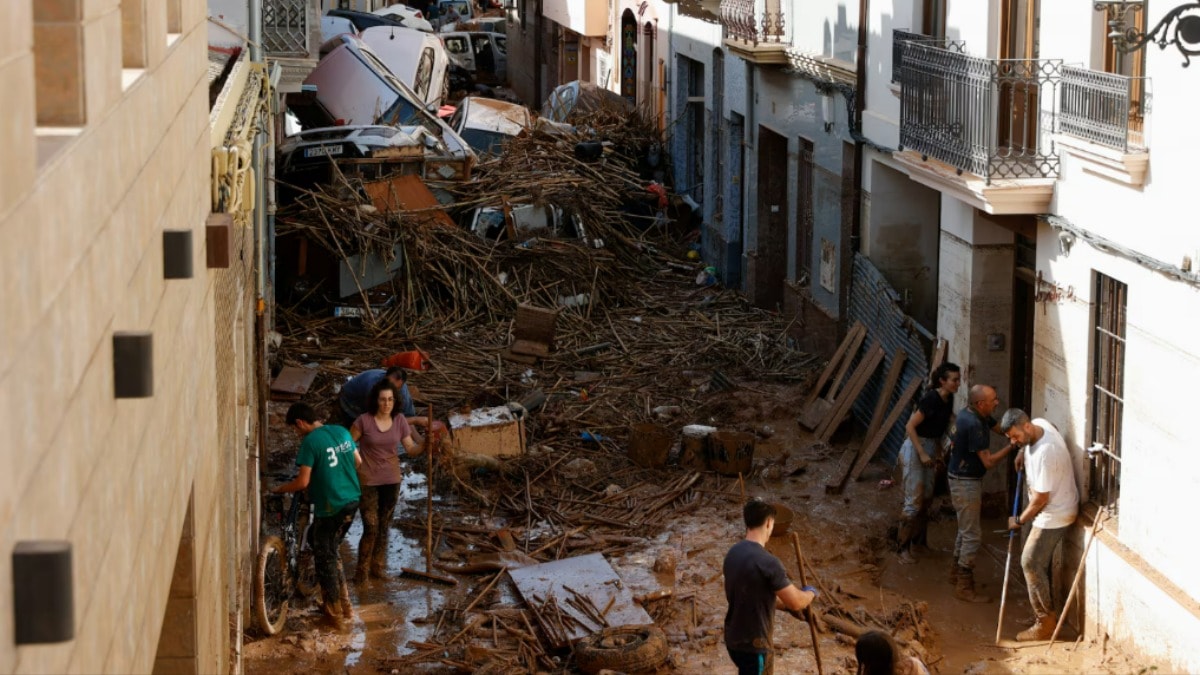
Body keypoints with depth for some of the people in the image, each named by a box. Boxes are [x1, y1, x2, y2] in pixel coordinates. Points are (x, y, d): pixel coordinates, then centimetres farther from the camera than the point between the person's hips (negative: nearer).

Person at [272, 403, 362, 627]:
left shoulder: (310, 441, -16)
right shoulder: (342, 431, 6)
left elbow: (303, 482, -18)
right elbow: (358, 461, 17)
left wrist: (280, 489, -1)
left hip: (330, 507, -8)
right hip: (351, 501, 8)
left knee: (325, 558, 7)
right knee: (330, 551, 22)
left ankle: (336, 613, 13)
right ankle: (345, 605, 23)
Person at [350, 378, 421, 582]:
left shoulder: (400, 420, -4)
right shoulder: (364, 420, -15)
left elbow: (410, 448, -1)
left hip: (391, 480, 4)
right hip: (368, 480, -4)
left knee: (384, 526, 14)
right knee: (371, 527, -7)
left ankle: (378, 566, 29)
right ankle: (362, 569, 9)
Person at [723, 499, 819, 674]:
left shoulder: (734, 553, 2)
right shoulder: (767, 562, -25)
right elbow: (795, 602, -16)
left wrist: (785, 606, 19)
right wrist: (810, 593, 5)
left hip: (735, 638, 8)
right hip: (753, 643, -8)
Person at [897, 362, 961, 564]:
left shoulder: (948, 399, 2)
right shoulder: (931, 399, -22)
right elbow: (910, 426, -21)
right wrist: (922, 454, -22)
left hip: (929, 449, 8)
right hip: (914, 449, -8)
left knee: (926, 498, 13)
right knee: (914, 501, -8)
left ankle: (918, 540, 25)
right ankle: (904, 549, -2)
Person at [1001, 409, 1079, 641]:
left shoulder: (1045, 454, -34)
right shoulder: (1039, 424, -7)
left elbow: (1040, 499, -26)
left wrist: (1019, 520, -11)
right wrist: (1023, 451, 10)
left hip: (1054, 515, -10)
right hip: (1050, 510, 10)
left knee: (1031, 563, -4)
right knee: (1040, 562, 19)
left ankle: (1045, 623, 3)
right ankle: (1046, 612, 31)